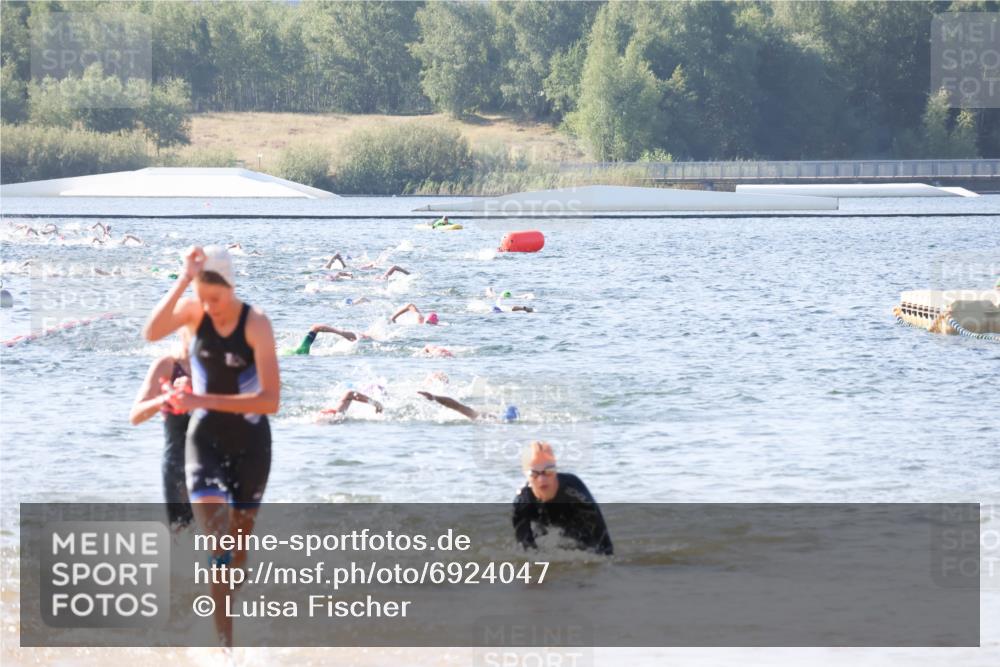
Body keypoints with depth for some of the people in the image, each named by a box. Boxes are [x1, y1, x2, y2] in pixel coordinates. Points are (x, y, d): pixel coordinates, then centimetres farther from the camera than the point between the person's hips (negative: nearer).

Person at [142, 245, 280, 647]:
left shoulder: (256, 324, -16)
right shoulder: (193, 310, -9)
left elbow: (271, 401, -23)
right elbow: (151, 333, -30)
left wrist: (205, 400, -29)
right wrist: (183, 280, -34)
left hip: (250, 441, 0)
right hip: (205, 437, 0)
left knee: (239, 541, 13)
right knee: (215, 539, -17)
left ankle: (224, 620, 33)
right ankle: (225, 642, -18)